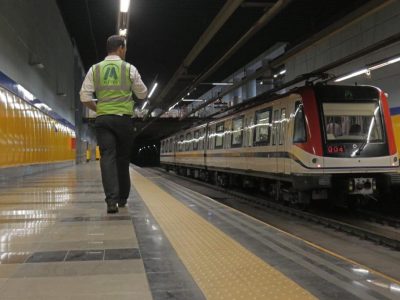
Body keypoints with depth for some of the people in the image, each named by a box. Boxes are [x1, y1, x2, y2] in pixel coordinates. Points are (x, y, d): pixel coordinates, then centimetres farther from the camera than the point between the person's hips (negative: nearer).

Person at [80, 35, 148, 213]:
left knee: (108, 157, -5)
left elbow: (85, 97, 1)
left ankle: (112, 199, -20)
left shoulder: (95, 69, 6)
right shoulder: (129, 69, 2)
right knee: (123, 159, 12)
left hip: (102, 119, 1)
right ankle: (122, 198, 22)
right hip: (123, 119, -1)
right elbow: (142, 94, 10)